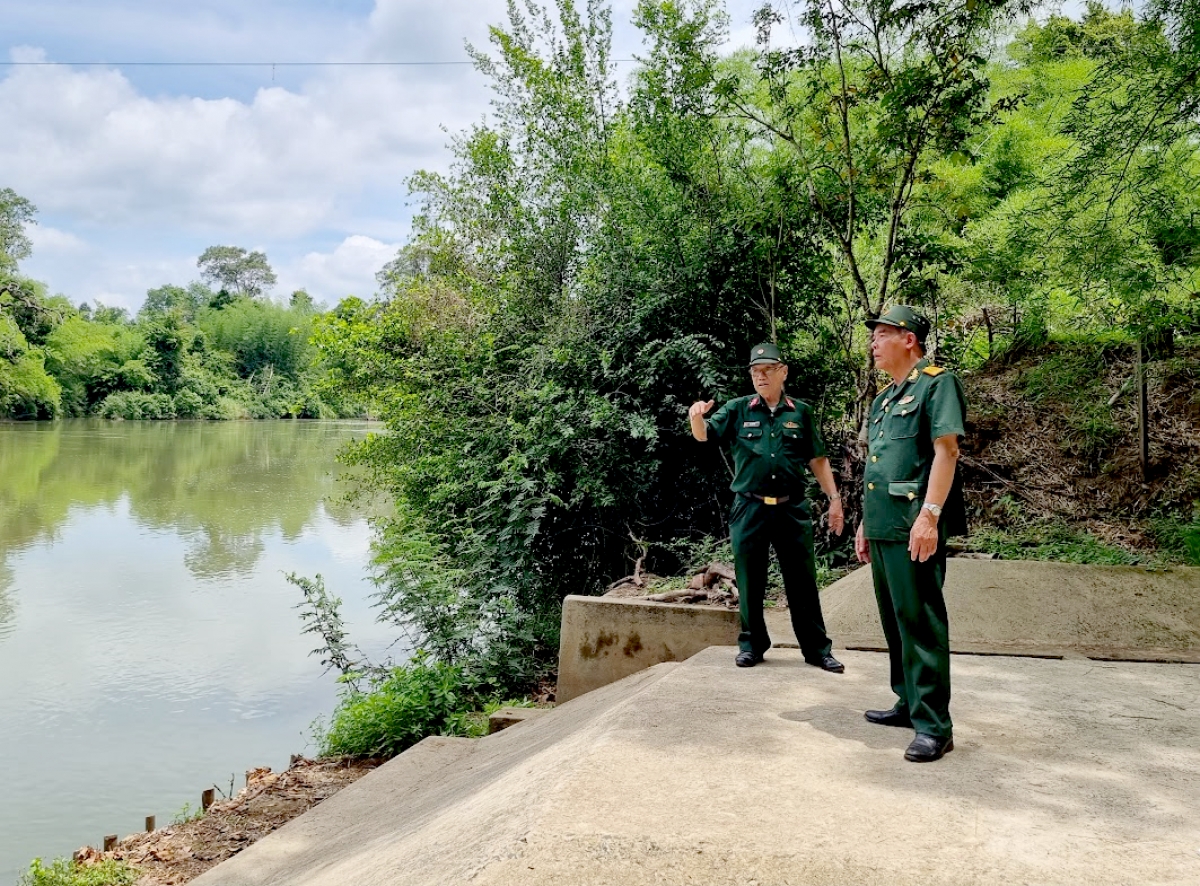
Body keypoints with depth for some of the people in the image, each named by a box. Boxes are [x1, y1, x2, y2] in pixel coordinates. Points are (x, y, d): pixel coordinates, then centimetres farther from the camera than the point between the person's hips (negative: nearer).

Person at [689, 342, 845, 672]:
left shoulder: (801, 412, 8)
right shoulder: (738, 409, 6)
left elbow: (817, 460, 11)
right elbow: (704, 435, -4)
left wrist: (834, 498, 5)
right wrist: (696, 418, -27)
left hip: (792, 509, 0)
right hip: (750, 508, 0)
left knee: (802, 582, 7)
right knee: (750, 582, 8)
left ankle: (817, 648, 17)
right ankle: (752, 644, 22)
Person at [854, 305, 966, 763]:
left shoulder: (937, 383, -6)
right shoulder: (885, 396, 20)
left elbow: (946, 449, -16)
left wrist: (929, 515, -25)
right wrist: (865, 522, 22)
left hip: (913, 524, -9)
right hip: (883, 525, 9)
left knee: (920, 622, -7)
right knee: (894, 619, 15)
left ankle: (934, 725, -1)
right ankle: (909, 703, 27)